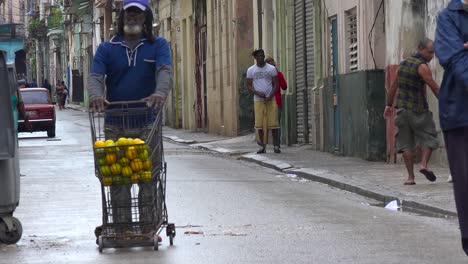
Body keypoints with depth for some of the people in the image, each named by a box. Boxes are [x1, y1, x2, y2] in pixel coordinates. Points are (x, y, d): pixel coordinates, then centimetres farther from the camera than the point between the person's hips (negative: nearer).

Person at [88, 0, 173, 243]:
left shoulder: (158, 46, 6)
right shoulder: (107, 49, 9)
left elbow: (165, 71, -11)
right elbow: (95, 76, -5)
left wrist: (160, 93, -34)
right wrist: (96, 96, -28)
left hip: (147, 123, -1)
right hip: (115, 123, 1)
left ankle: (148, 227, 3)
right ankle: (121, 227, 3)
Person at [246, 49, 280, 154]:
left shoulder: (271, 68, 5)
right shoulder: (251, 70, 7)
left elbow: (275, 84, 4)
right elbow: (249, 86, 7)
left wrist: (270, 96, -11)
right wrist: (257, 93, -12)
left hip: (271, 99, -1)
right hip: (258, 100, 1)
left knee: (273, 123, -6)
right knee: (259, 124, -4)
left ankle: (276, 146, -3)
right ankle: (262, 146, 2)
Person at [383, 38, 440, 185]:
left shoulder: (404, 64, 11)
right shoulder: (422, 67, -11)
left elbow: (393, 86, 17)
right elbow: (435, 88, -13)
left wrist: (389, 105, 24)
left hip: (402, 108, 6)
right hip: (418, 110, -6)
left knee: (406, 143, 5)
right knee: (428, 137, 6)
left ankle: (411, 177, 0)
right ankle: (424, 164, -16)